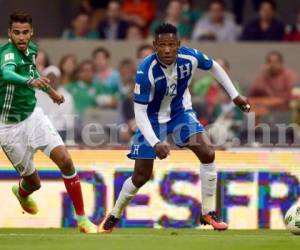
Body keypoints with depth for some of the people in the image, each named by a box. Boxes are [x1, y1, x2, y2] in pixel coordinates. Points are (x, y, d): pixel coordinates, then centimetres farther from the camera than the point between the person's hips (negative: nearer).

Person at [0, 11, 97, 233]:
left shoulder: (31, 50, -2)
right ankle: (21, 192, 46)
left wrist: (49, 90, 34)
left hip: (33, 115, 5)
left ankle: (82, 219, -3)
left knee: (65, 160, -13)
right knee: (34, 182, 6)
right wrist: (30, 82, -70)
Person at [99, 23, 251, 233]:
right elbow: (140, 112, -27)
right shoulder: (146, 71, -33)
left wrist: (235, 96, 5)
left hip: (180, 112, 3)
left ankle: (208, 213, -4)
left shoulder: (190, 57, -23)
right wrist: (155, 143, -37)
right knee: (141, 176, 0)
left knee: (207, 153, -18)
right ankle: (114, 215, 26)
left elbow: (214, 67, 1)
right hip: (152, 119, -3)